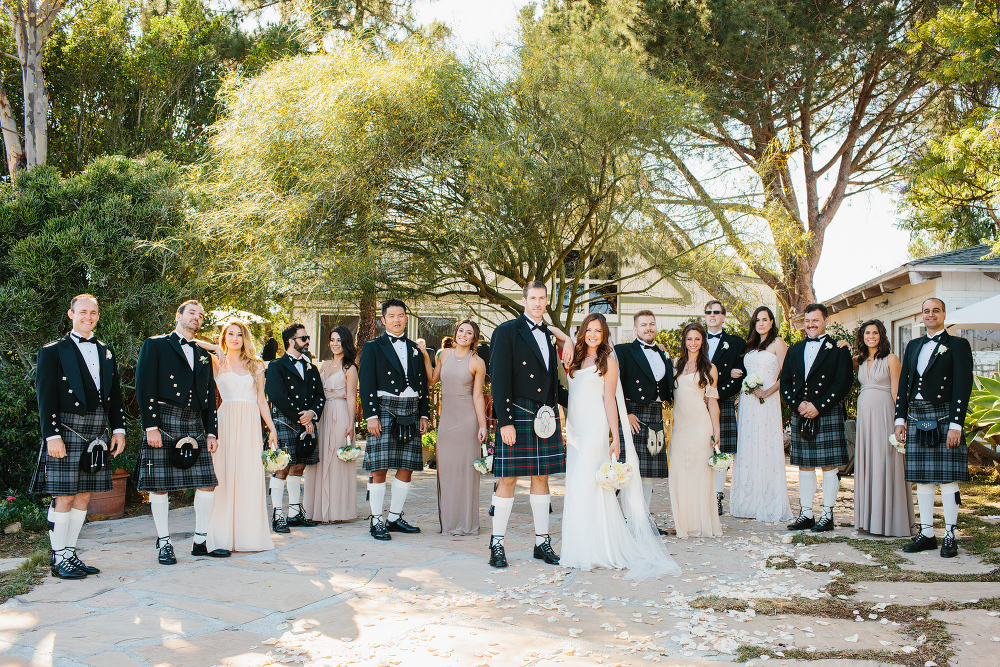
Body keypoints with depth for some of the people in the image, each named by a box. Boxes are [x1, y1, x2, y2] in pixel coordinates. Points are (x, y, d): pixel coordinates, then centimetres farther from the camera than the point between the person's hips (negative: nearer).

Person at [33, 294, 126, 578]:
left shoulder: (106, 353, 17)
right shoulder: (53, 351, 0)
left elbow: (115, 395, 18)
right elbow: (45, 397, -6)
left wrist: (118, 429, 10)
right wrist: (52, 435, -14)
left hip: (97, 434, 6)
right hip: (67, 432, -5)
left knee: (83, 496, 9)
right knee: (64, 498, -4)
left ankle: (70, 553, 18)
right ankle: (58, 559, 6)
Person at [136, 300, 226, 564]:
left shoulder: (203, 355, 20)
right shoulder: (155, 345, 4)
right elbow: (144, 388, -5)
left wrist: (211, 431, 11)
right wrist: (151, 426, -13)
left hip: (194, 425, 5)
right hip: (164, 423, -5)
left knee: (208, 483, 1)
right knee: (159, 486, -1)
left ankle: (201, 542, 12)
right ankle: (164, 545, 11)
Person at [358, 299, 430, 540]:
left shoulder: (415, 349, 18)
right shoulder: (373, 347, 5)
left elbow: (423, 383, 19)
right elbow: (366, 383, -2)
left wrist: (424, 414, 11)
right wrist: (371, 415, -11)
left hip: (411, 414, 4)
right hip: (385, 410, -4)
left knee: (406, 468, 4)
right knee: (379, 469, -6)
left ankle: (395, 518, 15)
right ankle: (376, 520, 2)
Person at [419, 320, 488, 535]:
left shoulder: (477, 363, -5)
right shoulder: (445, 353, 9)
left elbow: (477, 396, -5)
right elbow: (433, 379, 16)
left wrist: (482, 425, -9)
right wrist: (425, 356, 9)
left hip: (467, 418, -4)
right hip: (446, 418, 5)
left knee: (466, 468, 0)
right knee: (446, 467, 7)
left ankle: (467, 523, 9)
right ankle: (449, 521, 18)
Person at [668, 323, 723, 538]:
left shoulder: (709, 369, 5)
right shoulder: (675, 364, 13)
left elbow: (713, 402, 3)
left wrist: (716, 433, -2)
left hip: (700, 425, -3)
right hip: (679, 424, 3)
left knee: (700, 472, -2)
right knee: (679, 473, 2)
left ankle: (702, 524, 6)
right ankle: (683, 523, 10)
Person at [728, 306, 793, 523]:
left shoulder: (777, 343, -1)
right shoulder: (751, 345, 18)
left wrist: (768, 391, -19)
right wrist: (736, 373, 5)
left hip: (766, 402, -6)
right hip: (747, 402, 6)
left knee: (766, 449, -7)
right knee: (747, 450, 6)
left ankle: (769, 506, -1)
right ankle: (748, 504, 12)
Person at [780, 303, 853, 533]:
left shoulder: (838, 350, 1)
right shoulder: (795, 350, 16)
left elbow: (843, 383, -8)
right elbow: (785, 382, 12)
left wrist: (818, 406, -14)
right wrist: (797, 404, -6)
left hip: (828, 416, -4)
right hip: (800, 417, 4)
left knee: (829, 466, -1)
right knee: (805, 466, 8)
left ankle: (827, 516, 5)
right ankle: (806, 514, 14)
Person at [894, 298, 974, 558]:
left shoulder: (958, 345, -1)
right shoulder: (913, 346, 17)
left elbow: (963, 386, -8)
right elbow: (903, 383, 16)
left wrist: (956, 424, -15)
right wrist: (900, 419, 9)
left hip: (943, 418, -5)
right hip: (917, 419, 5)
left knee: (948, 478, -3)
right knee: (922, 478, 7)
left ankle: (950, 536, 5)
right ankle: (926, 534, 14)